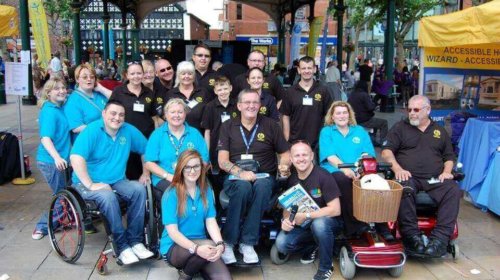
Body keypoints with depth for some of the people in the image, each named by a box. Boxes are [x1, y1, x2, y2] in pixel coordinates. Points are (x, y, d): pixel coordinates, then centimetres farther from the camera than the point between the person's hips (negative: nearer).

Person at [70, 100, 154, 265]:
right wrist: (90, 185, -26)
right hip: (88, 183, -5)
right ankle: (122, 247, -25)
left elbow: (146, 150, 16)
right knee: (108, 196, -35)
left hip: (117, 182, 5)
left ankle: (135, 241, -18)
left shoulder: (129, 131, 2)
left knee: (139, 189, -23)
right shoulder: (92, 131, -13)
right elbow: (76, 157, -24)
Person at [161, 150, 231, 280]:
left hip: (200, 243, 4)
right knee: (208, 245, -33)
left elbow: (211, 221, -3)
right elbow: (172, 231, -17)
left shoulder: (206, 190, 3)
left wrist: (220, 244, -22)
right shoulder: (171, 194, -13)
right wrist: (196, 248, -32)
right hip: (174, 247, -4)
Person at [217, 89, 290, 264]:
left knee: (262, 186, -35)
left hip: (264, 177, 1)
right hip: (235, 178, -1)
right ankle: (228, 241, -22)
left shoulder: (270, 125, 11)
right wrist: (241, 173, -21)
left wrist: (283, 166, -10)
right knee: (243, 186, -36)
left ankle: (247, 243, -26)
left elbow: (285, 154, 14)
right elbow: (222, 161, -1)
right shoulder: (228, 127, 9)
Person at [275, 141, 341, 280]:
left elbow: (335, 210, -22)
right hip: (302, 225, 5)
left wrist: (306, 216, -25)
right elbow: (287, 207, 5)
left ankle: (326, 267, -13)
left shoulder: (323, 176, -21)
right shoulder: (291, 179, -4)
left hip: (325, 222, -4)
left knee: (319, 223, -39)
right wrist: (286, 219, -18)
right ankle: (312, 246, 12)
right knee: (281, 244, -20)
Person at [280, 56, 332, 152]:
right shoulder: (290, 92, 2)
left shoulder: (323, 91, 0)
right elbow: (286, 117, 4)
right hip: (295, 141, 0)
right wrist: (287, 141, -1)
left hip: (317, 142, 0)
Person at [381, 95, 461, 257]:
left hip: (435, 179, 2)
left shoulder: (439, 131, 22)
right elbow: (386, 151, 5)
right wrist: (397, 168, -12)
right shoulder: (400, 127, 14)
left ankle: (440, 238, -31)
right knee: (405, 190, -37)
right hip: (408, 176, -2)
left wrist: (447, 171, 1)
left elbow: (449, 157, 24)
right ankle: (411, 235, -30)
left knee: (453, 191, -29)